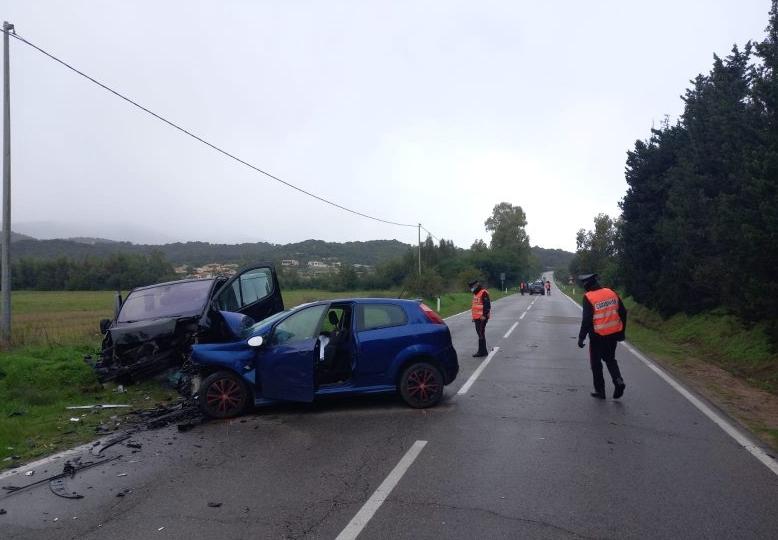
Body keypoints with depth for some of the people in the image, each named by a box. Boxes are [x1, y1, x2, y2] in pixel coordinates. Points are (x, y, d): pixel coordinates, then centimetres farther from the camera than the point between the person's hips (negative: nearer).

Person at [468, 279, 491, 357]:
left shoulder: (483, 293, -12)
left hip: (482, 318, -10)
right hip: (477, 318, 10)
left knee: (481, 334, -9)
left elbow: (487, 305, -18)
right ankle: (483, 351, 20)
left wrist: (484, 315, -21)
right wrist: (473, 316, 25)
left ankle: (481, 351, -7)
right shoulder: (475, 294, 19)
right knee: (480, 334, 13)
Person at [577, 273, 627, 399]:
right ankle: (618, 381, 3)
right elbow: (623, 312, 8)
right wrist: (621, 332, 17)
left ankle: (600, 390, 16)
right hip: (613, 335, 5)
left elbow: (586, 320, -17)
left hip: (598, 336, -5)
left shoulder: (588, 298, -14)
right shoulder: (612, 293, 3)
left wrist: (581, 337, -10)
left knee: (596, 363, 10)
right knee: (610, 359, 23)